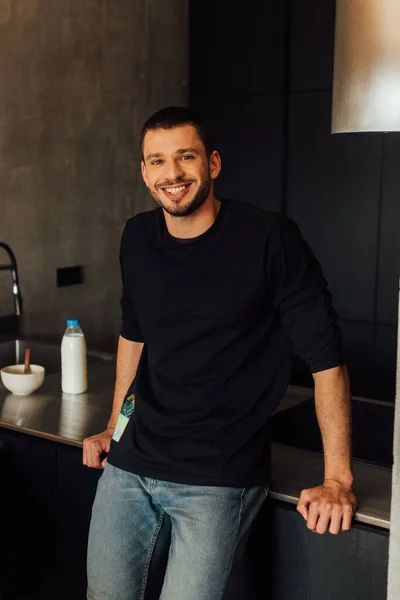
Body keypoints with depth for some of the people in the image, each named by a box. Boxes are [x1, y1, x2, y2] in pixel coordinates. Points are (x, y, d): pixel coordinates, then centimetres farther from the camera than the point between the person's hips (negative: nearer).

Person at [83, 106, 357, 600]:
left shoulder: (269, 239, -13)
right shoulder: (138, 238, 4)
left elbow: (325, 356, -11)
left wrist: (338, 479, -13)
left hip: (218, 478, -5)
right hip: (131, 463, 6)